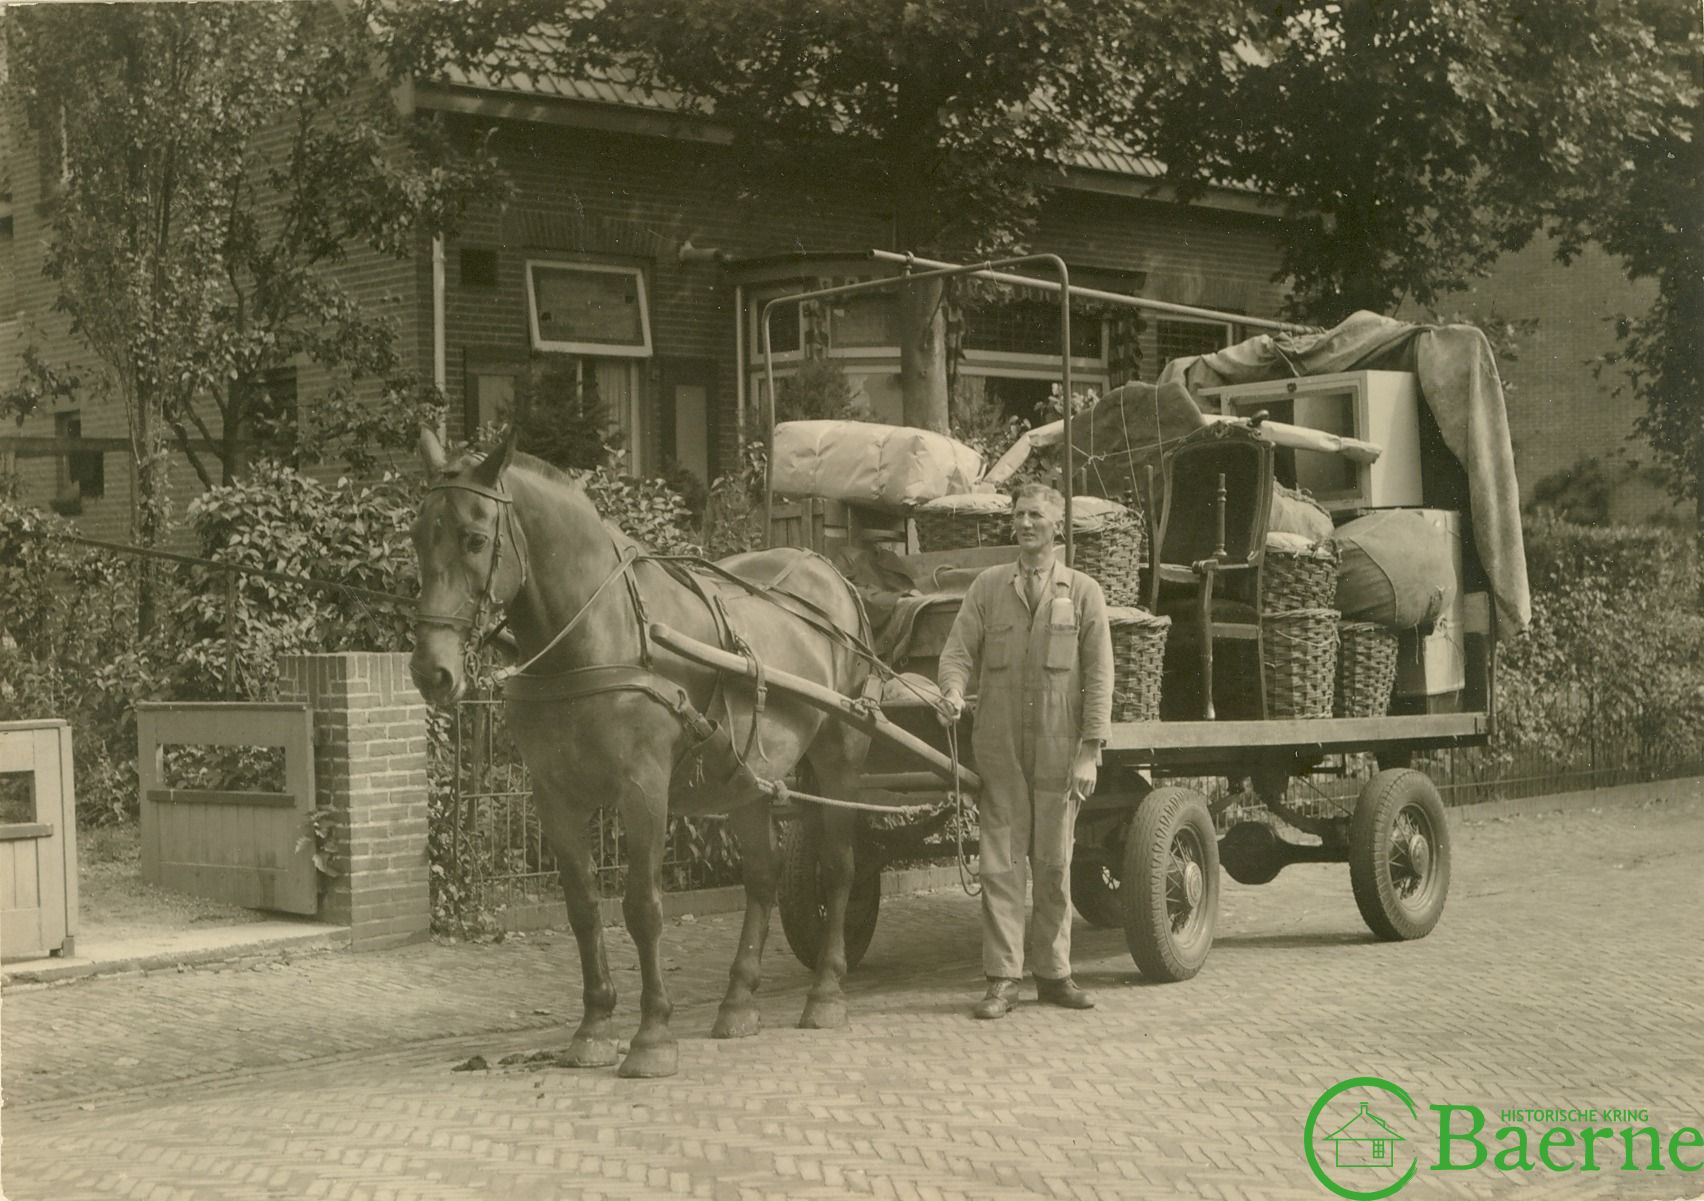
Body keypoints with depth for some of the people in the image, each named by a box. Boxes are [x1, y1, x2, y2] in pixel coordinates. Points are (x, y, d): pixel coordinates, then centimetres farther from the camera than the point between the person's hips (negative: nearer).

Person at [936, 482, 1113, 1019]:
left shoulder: (1084, 592, 5)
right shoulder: (987, 586, 8)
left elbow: (1098, 676, 1)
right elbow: (958, 651, 3)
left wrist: (1090, 750, -6)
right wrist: (953, 692, -20)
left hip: (1059, 752, 0)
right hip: (1000, 748, 0)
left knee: (1054, 863, 7)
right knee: (1002, 861, 0)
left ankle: (1054, 974, 17)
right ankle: (1002, 979, 4)